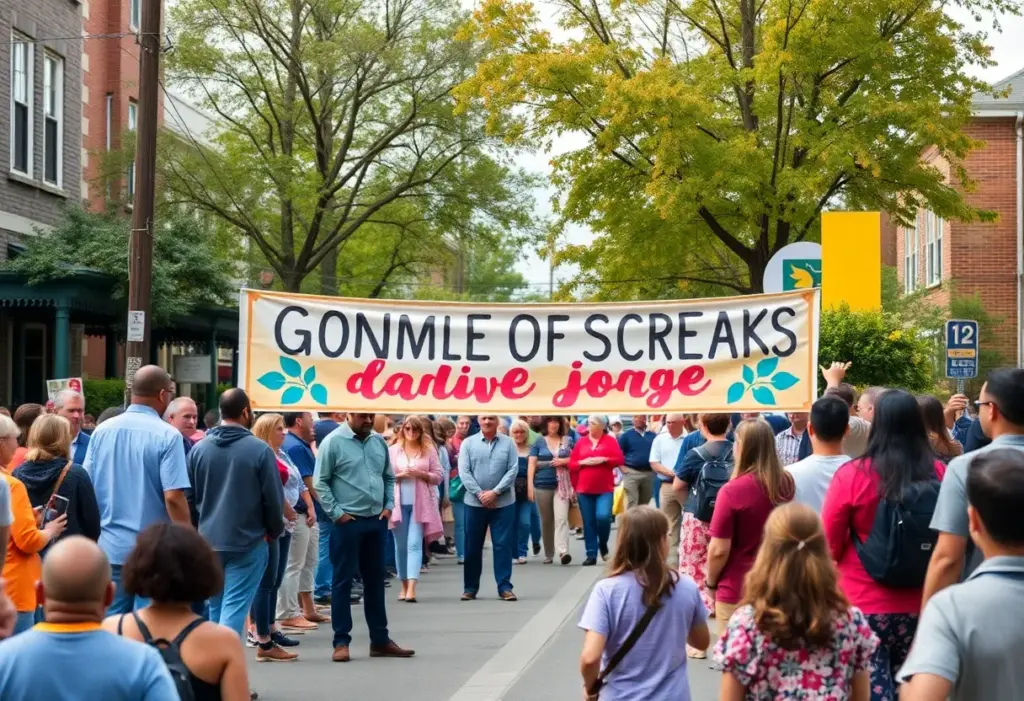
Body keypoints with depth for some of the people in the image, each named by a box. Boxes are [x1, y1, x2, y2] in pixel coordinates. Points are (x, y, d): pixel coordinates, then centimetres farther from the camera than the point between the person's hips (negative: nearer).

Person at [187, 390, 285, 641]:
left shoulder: (199, 448, 2)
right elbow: (274, 499, -8)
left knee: (215, 608, 16)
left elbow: (189, 497, 7)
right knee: (234, 609, -5)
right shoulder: (259, 450, -11)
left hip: (208, 542, 5)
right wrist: (274, 531, 10)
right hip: (248, 542, -5)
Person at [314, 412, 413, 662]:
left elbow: (389, 477, 18)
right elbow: (320, 482, -9)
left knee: (375, 580, 13)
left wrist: (389, 506, 5)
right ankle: (341, 641, 5)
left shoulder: (379, 442, 9)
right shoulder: (333, 442, -9)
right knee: (343, 581, 0)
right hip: (347, 522, -6)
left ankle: (380, 640, 21)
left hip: (376, 521, 6)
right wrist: (336, 513, -13)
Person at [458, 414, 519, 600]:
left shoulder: (508, 443, 2)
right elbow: (464, 472, -4)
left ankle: (504, 587, 4)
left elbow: (513, 470, -5)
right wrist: (480, 493, -13)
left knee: (503, 545, 0)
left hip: (503, 503, 0)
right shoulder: (468, 443, 2)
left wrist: (495, 492, -13)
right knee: (473, 546, 6)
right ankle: (470, 587, 15)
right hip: (475, 502, 1)